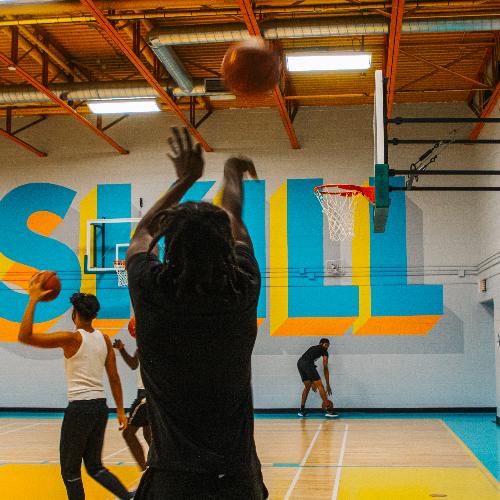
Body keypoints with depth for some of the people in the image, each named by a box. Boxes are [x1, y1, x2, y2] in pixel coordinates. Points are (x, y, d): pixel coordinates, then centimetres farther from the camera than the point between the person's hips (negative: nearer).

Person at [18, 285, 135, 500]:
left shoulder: (72, 339, -11)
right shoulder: (105, 340, 8)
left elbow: (24, 337, -15)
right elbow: (114, 378, 10)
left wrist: (33, 299, -12)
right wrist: (120, 411, 17)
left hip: (80, 407, -6)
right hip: (100, 405, 7)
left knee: (70, 469, 8)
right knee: (94, 465, 17)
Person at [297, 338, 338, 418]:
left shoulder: (313, 348, 35)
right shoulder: (324, 351, 14)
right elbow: (325, 368, 13)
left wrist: (313, 382, 40)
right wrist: (328, 385, 17)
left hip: (299, 363, 8)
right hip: (307, 363, -8)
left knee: (307, 387, 22)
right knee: (320, 385, -2)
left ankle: (301, 410, 23)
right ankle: (328, 410, -4)